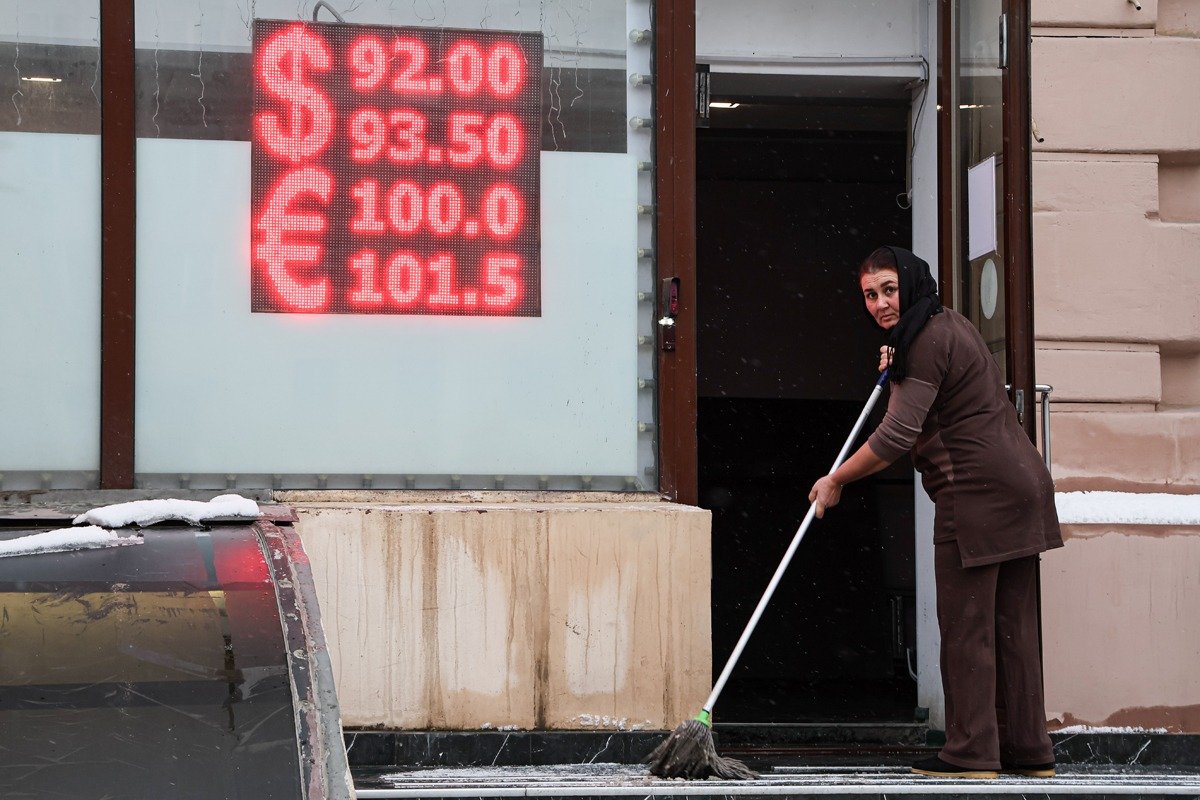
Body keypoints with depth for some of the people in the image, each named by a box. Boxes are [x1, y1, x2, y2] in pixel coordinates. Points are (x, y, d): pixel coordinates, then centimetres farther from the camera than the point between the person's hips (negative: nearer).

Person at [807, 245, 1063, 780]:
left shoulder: (927, 341, -12)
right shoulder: (951, 324, 20)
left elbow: (897, 436, -17)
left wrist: (835, 481, -7)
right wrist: (897, 371, 23)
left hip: (977, 490, -10)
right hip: (1021, 480, 10)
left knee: (966, 624, -6)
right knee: (1011, 624, 9)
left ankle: (971, 752, -6)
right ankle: (1027, 750, 11)